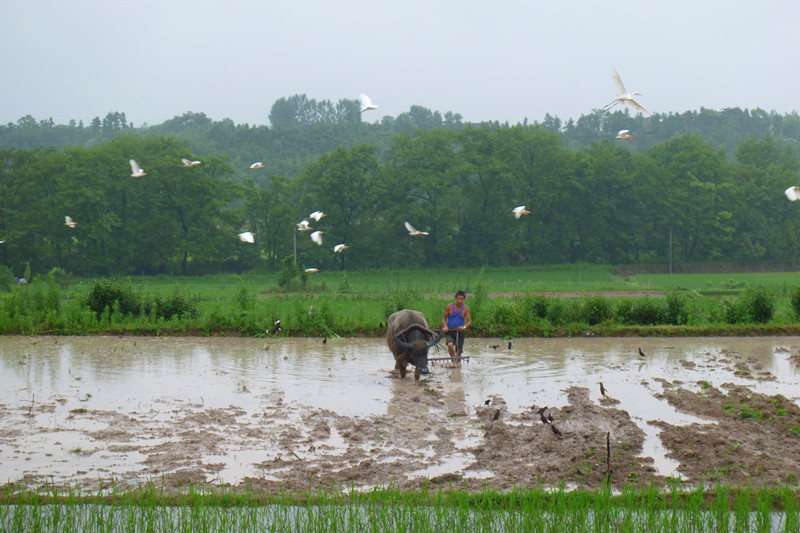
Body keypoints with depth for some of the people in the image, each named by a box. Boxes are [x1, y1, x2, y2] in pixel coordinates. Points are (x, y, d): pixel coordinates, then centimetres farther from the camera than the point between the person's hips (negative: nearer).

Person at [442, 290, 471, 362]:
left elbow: (469, 321, -4)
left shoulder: (465, 308, 1)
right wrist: (445, 326, -13)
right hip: (450, 331, -1)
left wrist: (464, 326, -24)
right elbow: (444, 318, 7)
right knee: (450, 344, -30)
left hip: (459, 331, 1)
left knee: (458, 351, 4)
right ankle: (453, 357, -8)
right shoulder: (450, 307, 0)